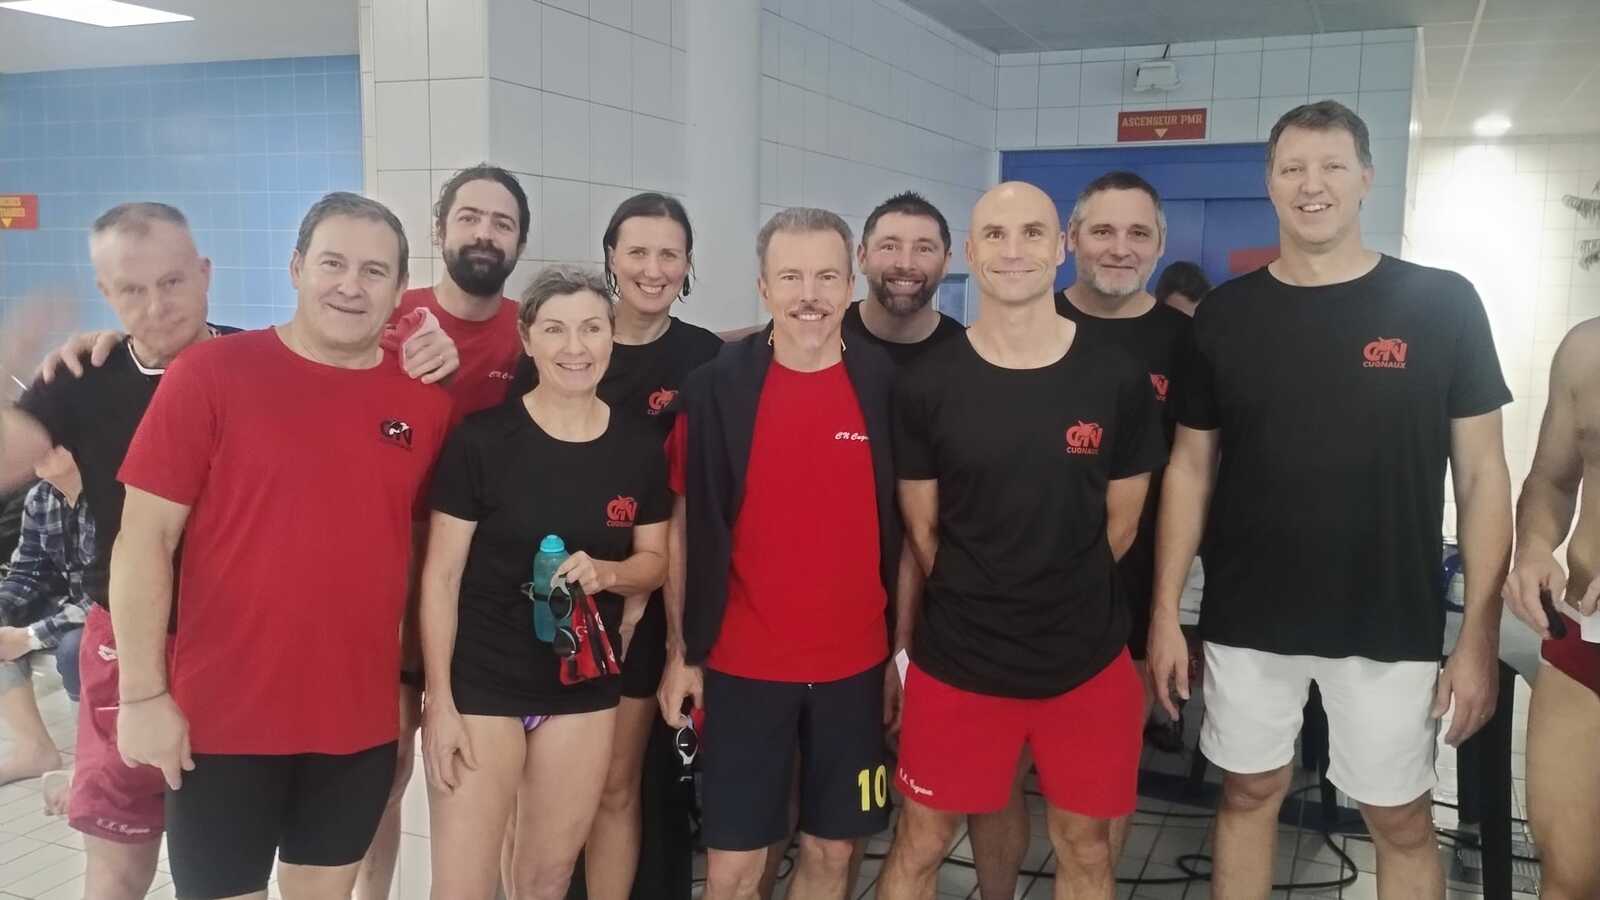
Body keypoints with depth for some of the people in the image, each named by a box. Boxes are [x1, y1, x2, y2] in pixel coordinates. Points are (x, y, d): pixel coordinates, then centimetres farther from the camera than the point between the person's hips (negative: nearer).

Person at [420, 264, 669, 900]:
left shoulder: (640, 448, -1)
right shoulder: (481, 439, -11)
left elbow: (655, 561, 9)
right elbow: (441, 576, -8)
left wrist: (606, 572, -13)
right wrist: (439, 699, -11)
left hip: (585, 685, 4)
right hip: (481, 681, -3)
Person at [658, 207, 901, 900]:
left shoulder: (885, 384, -2)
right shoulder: (716, 387, -7)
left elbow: (905, 526, 3)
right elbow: (692, 529, -1)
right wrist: (684, 651, 0)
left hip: (855, 663, 2)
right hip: (742, 663, -1)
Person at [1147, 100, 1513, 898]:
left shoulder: (1441, 304, -5)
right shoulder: (1224, 314, 0)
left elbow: (1481, 471, -2)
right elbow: (1191, 467, 4)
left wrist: (1479, 634, -6)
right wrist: (1165, 610, 0)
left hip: (1390, 625, -1)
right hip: (1245, 621, 2)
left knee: (1401, 819, 11)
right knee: (1249, 795, 14)